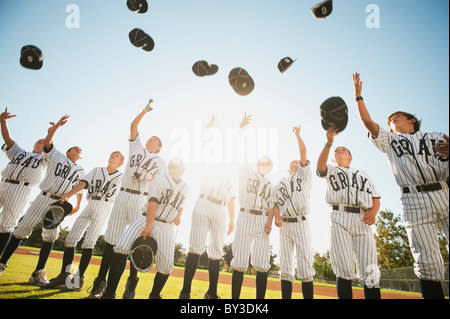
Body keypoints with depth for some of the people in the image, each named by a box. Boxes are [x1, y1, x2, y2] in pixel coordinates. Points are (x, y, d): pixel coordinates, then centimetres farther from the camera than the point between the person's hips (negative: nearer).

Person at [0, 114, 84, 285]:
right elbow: (47, 142, -5)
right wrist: (57, 126, -15)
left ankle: (39, 272, 3)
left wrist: (77, 206, 14)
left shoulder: (80, 170, 17)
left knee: (50, 236, -5)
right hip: (43, 198, -2)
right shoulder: (57, 156, 9)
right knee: (22, 229, -5)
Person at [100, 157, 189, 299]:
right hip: (147, 219, -4)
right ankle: (109, 293, -14)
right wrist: (149, 226, -25)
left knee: (166, 265, -4)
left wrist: (178, 217, 1)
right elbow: (153, 203, -16)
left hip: (167, 227, 4)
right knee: (122, 247, -24)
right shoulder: (161, 179, -6)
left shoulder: (185, 188, 12)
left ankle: (155, 295, 24)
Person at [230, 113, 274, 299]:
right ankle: (235, 299, 1)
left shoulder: (270, 185, 21)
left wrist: (269, 222, -9)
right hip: (245, 217, -2)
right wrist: (241, 128, -3)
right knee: (239, 262, -5)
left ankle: (260, 299, 2)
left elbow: (271, 206, 9)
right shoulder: (246, 172, 15)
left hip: (262, 220, 2)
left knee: (262, 264, -5)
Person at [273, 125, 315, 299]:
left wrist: (297, 134, 14)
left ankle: (309, 297, -9)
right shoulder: (281, 183, 25)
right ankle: (286, 298, 4)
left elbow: (303, 151, 5)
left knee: (306, 264, -10)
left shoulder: (304, 176, 16)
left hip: (301, 223, -3)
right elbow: (275, 202, 13)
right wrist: (277, 217, -6)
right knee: (285, 267, 2)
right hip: (285, 225, 3)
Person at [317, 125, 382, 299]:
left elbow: (375, 197, 20)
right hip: (340, 219, -2)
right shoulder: (331, 171, 22)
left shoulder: (363, 174, 30)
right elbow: (320, 166, -3)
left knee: (370, 273, -6)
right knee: (344, 271, -8)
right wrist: (329, 142, -16)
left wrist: (373, 212, -3)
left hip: (362, 220, 2)